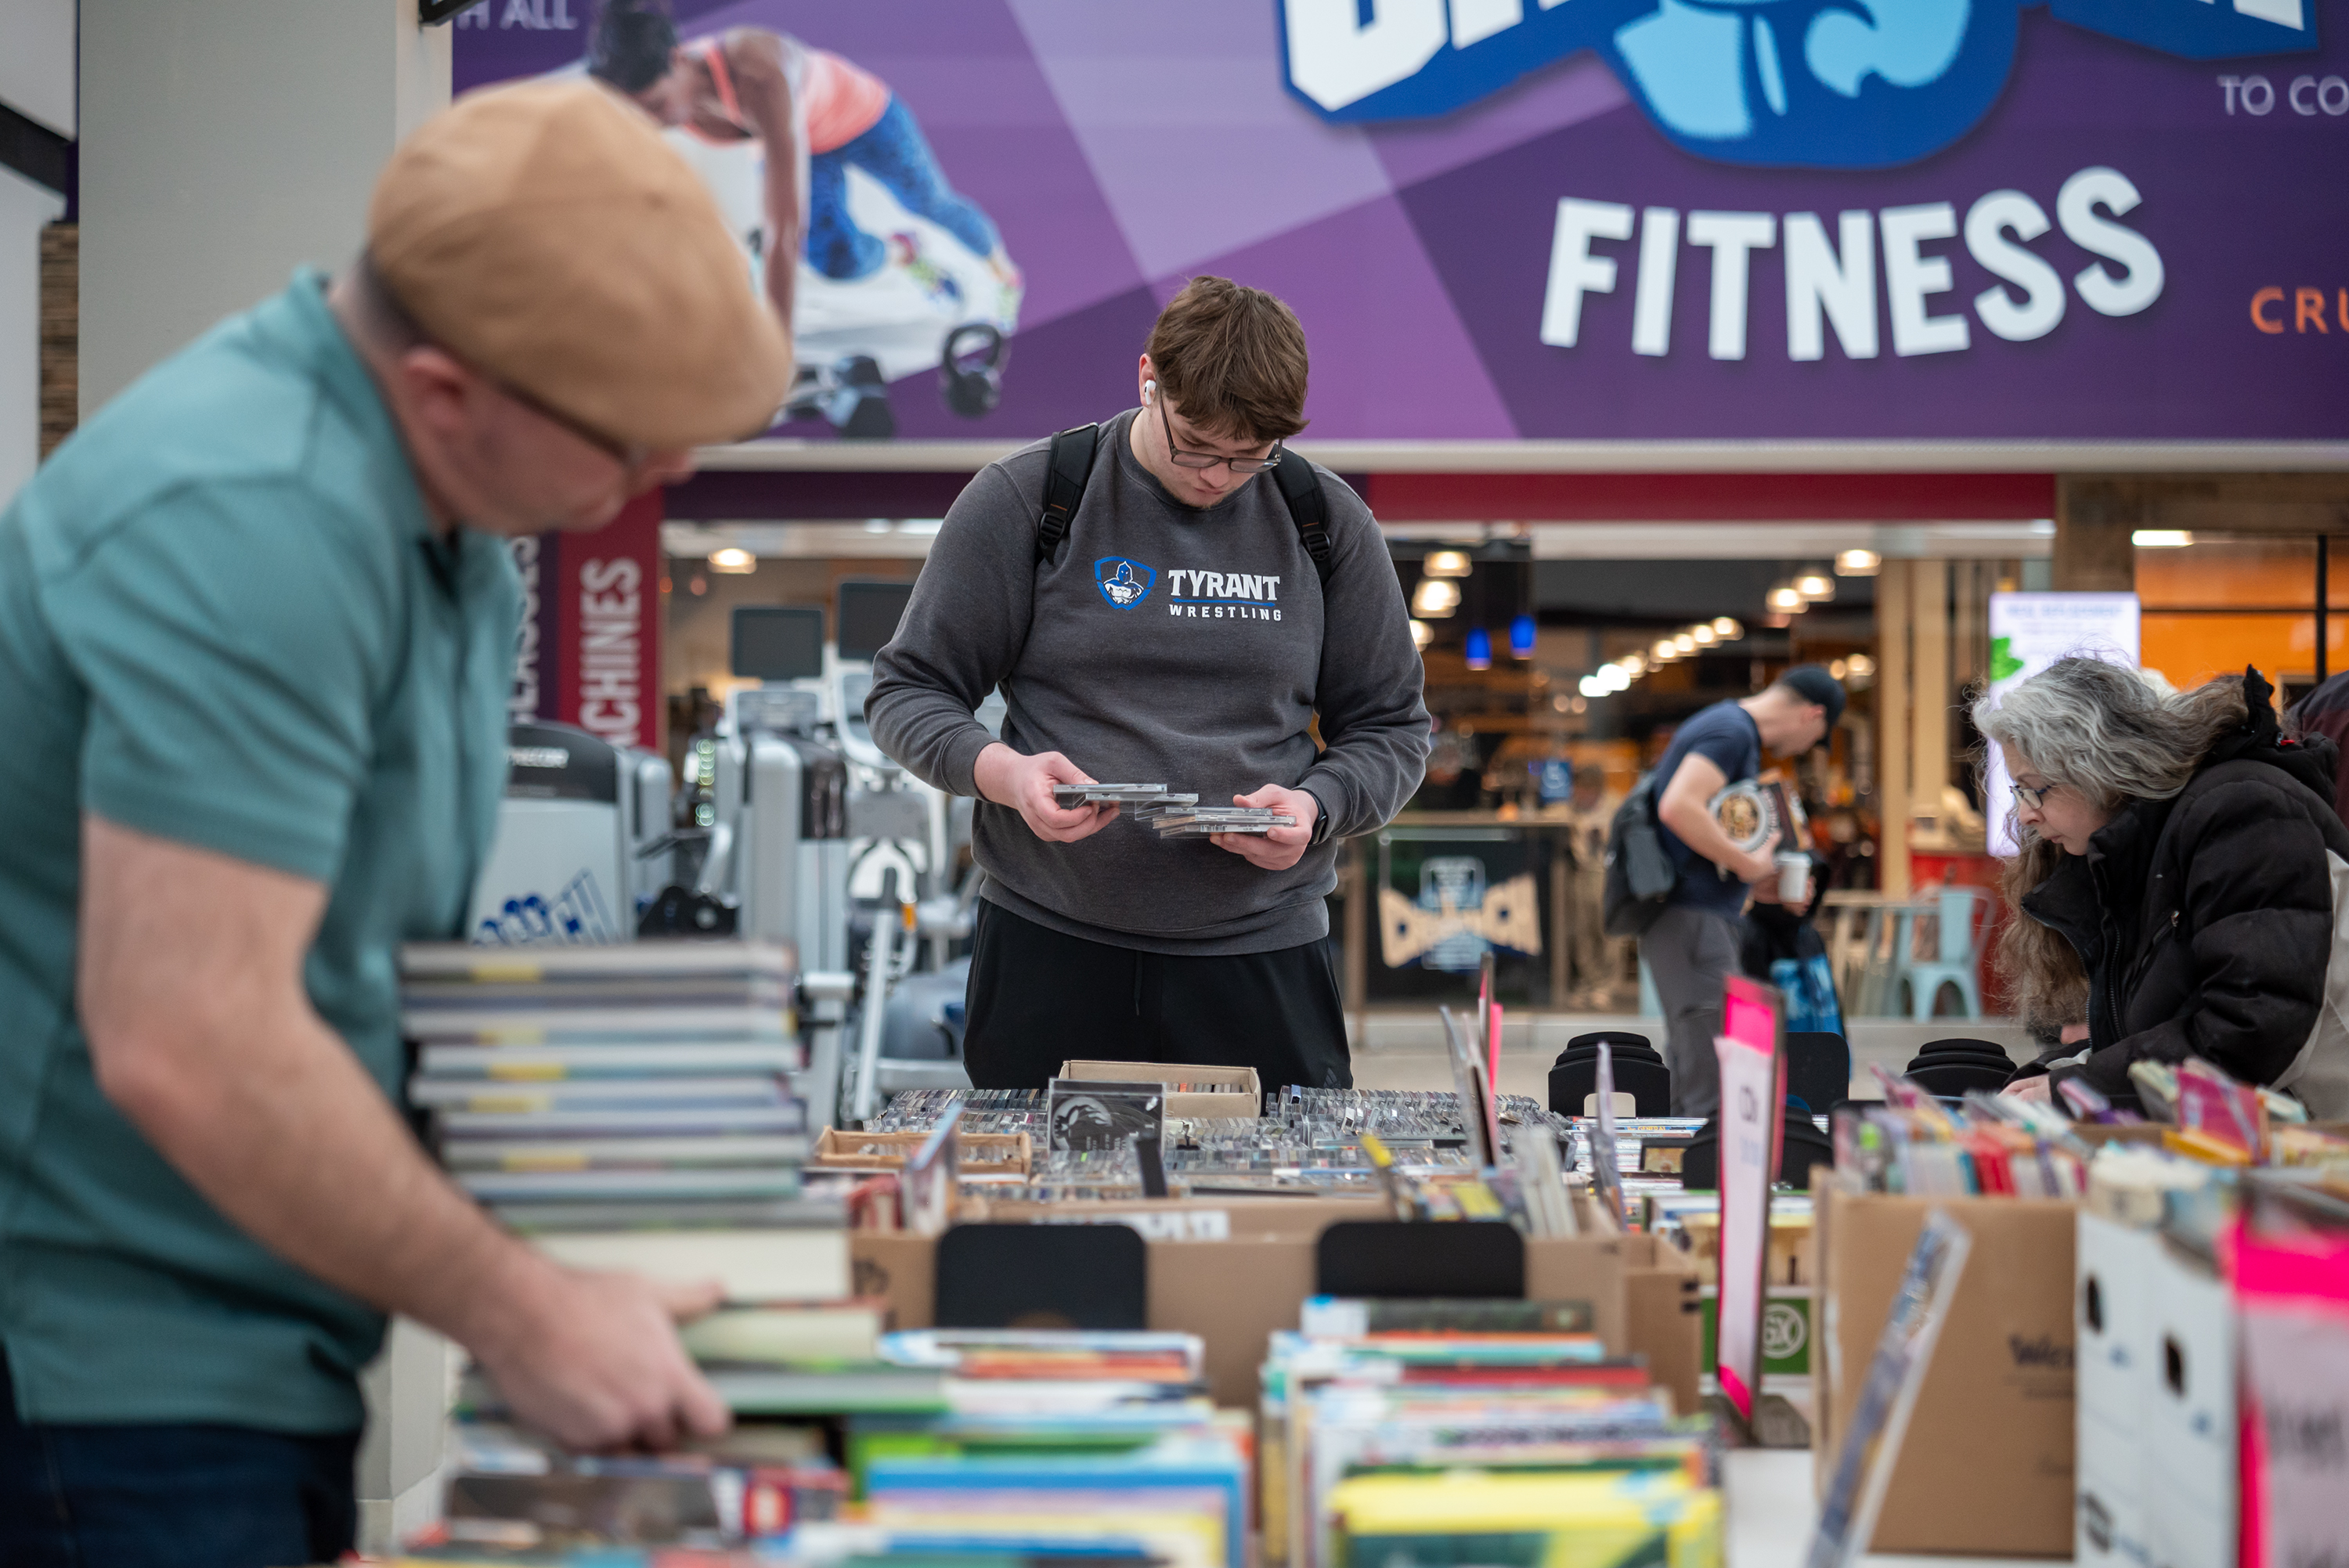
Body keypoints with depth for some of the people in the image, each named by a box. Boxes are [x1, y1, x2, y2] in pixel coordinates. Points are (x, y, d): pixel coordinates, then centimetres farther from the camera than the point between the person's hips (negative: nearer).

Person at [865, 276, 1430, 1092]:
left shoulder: (1327, 521, 5)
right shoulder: (1022, 500, 0)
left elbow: (1391, 728, 10)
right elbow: (907, 691, 3)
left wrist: (1315, 806, -10)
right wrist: (999, 770, -17)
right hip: (1049, 948, -1)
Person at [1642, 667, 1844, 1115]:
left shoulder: (1737, 730, 21)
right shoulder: (1731, 730, -11)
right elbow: (1678, 808, -25)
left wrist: (1758, 885, 18)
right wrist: (1747, 865, -16)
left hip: (1708, 917, 11)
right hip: (1691, 914, -11)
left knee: (1690, 1073, 13)